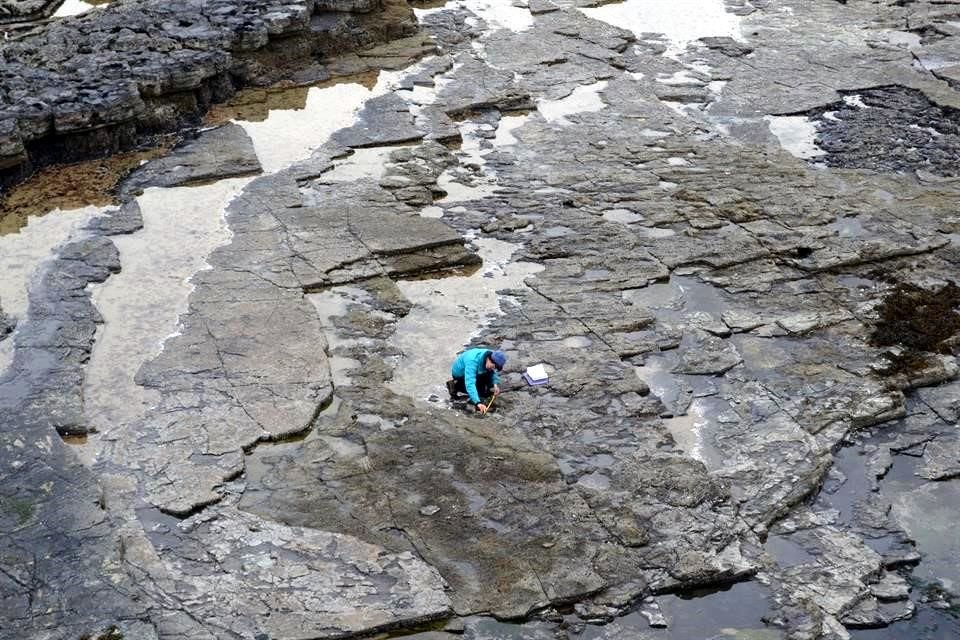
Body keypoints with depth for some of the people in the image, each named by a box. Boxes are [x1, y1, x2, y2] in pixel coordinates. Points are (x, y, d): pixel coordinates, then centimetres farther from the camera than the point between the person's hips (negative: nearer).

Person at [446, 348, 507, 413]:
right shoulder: (473, 361, -42)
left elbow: (494, 373, -5)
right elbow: (470, 384, -50)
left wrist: (496, 384, -27)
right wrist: (478, 403, -59)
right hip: (460, 374, -6)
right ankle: (455, 385, -3)